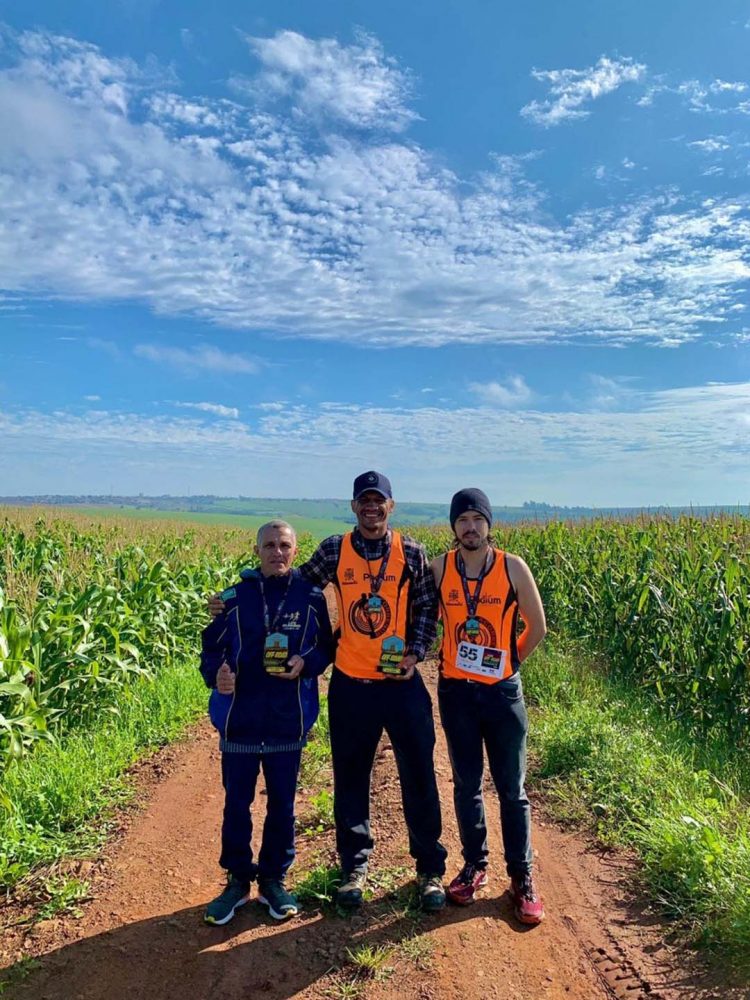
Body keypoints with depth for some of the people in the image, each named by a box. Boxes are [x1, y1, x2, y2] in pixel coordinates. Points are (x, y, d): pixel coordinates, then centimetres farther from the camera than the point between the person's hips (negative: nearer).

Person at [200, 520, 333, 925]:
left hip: (288, 722, 0)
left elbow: (326, 647, 4)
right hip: (239, 720, 0)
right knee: (236, 804, 12)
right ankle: (237, 880, 32)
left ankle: (273, 880, 33)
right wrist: (216, 673, -17)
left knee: (282, 805, 14)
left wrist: (306, 663, -16)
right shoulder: (234, 598, -3)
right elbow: (211, 648, 2)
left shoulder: (311, 598, -3)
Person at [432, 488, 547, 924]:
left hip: (503, 692, -1)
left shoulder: (513, 567, -9)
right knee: (467, 785, 14)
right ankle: (475, 865, 32)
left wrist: (511, 661, 6)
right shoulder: (439, 568, -4)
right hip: (456, 691, 2)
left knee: (512, 790, 7)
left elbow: (537, 627, 2)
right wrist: (444, 657, 6)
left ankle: (523, 878, 22)